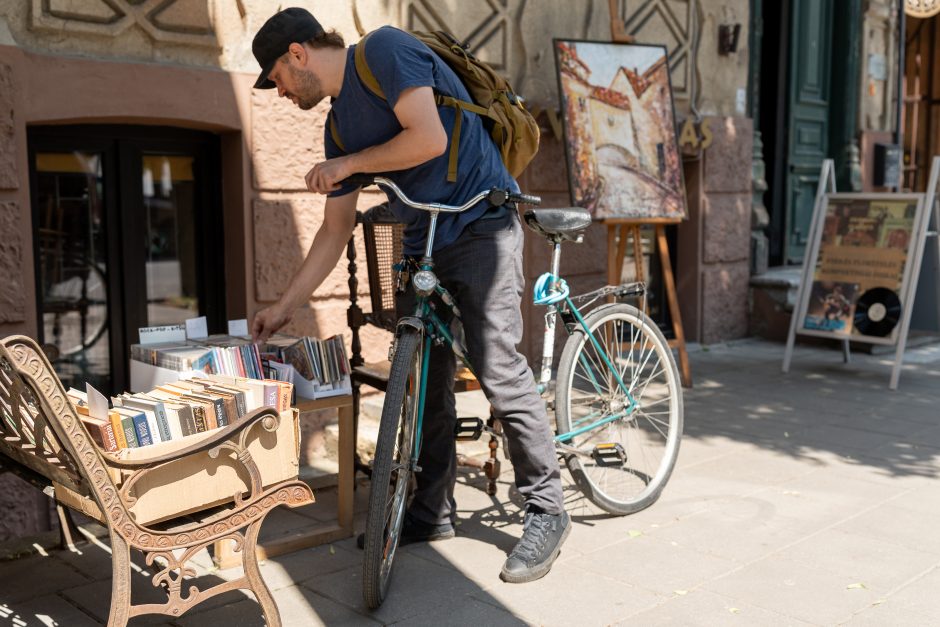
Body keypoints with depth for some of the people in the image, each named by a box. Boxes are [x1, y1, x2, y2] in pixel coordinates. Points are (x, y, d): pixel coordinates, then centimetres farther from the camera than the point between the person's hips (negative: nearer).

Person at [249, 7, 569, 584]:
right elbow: (336, 230, 17)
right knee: (424, 381, 8)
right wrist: (285, 306, 17)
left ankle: (547, 510, -1)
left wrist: (348, 164, -8)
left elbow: (429, 138, -21)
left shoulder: (384, 50, -7)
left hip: (481, 227, -8)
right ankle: (433, 512, 21)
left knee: (499, 369, -14)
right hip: (422, 245, 9)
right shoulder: (339, 126, 15)